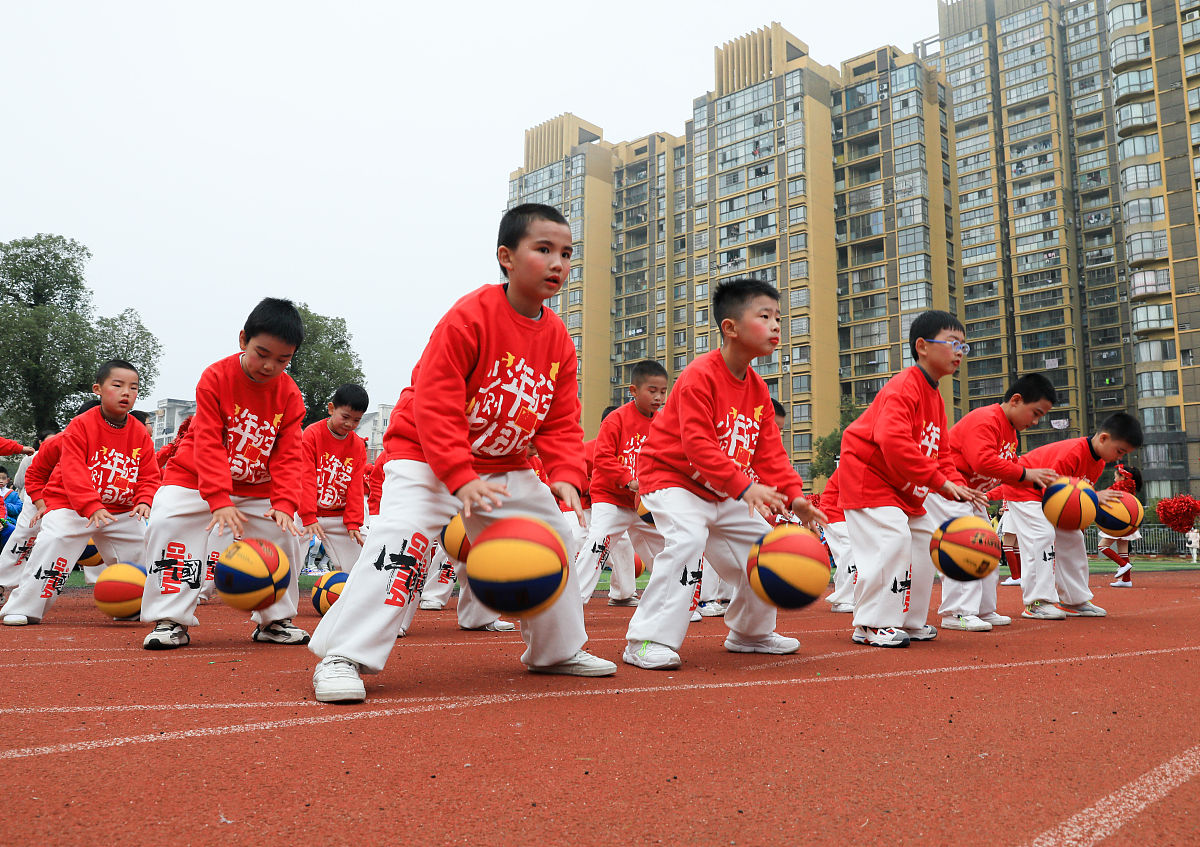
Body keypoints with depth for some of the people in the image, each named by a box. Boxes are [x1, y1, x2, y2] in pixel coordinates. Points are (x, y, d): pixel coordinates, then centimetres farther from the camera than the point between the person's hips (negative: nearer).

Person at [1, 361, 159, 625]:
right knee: (54, 541, -24)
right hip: (71, 504, -4)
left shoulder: (140, 434, -2)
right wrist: (92, 507, -33)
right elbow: (73, 472, -22)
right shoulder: (81, 425, -14)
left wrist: (143, 501, -22)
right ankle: (23, 608, -8)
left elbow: (149, 475, -2)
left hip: (121, 509, 4)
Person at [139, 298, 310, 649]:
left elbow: (289, 455, -13)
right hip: (196, 477, -2)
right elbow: (208, 444, -24)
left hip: (256, 488, 3)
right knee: (167, 523, -21)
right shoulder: (216, 377, -19)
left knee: (285, 534, -7)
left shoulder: (289, 395, -10)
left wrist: (284, 503, -29)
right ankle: (170, 620, -9)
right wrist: (220, 501, -35)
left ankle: (274, 620, 10)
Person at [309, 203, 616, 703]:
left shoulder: (558, 339, -1)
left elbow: (562, 421, 0)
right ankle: (342, 657, -13)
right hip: (425, 456, -7)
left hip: (506, 466, 7)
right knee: (401, 539, -25)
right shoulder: (469, 316, -21)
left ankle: (559, 649, 28)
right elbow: (433, 405, -24)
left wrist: (566, 476, -17)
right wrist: (461, 478, -31)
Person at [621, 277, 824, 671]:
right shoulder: (700, 375, -22)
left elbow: (769, 451, 2)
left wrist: (794, 495, -11)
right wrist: (744, 487, -38)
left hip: (723, 492, 9)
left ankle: (750, 632, 28)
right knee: (686, 539, -30)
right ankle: (647, 641, -23)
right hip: (672, 476, -8)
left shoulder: (758, 389, 4)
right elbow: (698, 446, -31)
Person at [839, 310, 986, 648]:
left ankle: (910, 621, 23)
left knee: (923, 540, 12)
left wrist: (957, 487, -4)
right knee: (892, 540, -20)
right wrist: (940, 480, -30)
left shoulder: (935, 397, 12)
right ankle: (872, 626, -11)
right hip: (869, 476, -11)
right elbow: (893, 441, -34)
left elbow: (939, 452, 13)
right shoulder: (903, 387, -20)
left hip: (905, 488, 11)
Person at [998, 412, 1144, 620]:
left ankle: (1075, 600, 15)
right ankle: (1036, 602, -21)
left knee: (1072, 539, 8)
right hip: (1022, 489, -10)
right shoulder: (1072, 453, -33)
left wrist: (1104, 500, -15)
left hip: (1051, 498, 10)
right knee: (1042, 536, -22)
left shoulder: (1099, 462, -3)